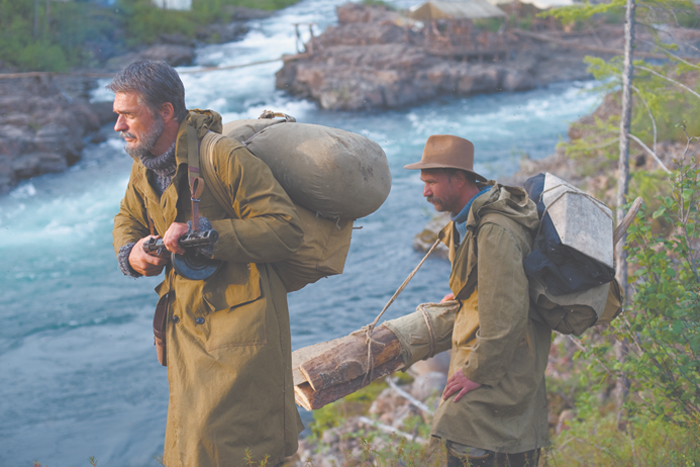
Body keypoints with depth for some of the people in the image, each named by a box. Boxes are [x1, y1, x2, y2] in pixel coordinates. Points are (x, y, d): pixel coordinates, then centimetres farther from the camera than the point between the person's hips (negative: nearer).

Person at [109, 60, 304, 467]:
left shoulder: (226, 158, -19)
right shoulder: (144, 169, 6)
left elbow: (286, 229, -22)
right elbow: (127, 221, 26)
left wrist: (205, 235, -26)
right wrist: (131, 252, 1)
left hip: (239, 319, -8)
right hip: (185, 323, 8)